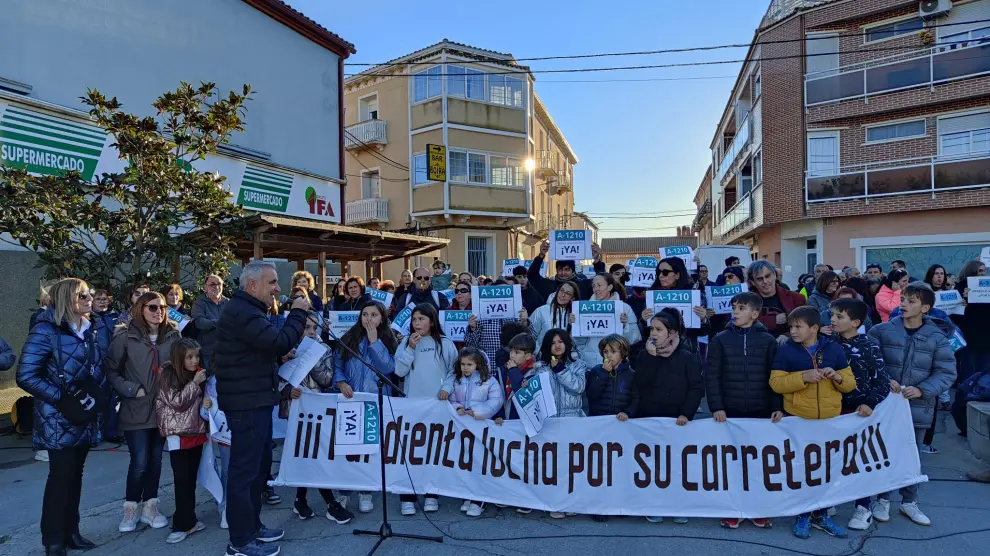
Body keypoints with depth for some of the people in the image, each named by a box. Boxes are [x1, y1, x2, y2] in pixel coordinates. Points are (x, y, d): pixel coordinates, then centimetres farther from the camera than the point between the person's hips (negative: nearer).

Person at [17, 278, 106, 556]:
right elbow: (26, 376, -16)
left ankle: (71, 532, 26)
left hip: (85, 417, 6)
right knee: (61, 476, 1)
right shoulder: (47, 330, -13)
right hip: (59, 419, -6)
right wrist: (62, 399, -20)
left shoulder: (89, 328, 7)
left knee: (75, 475, 14)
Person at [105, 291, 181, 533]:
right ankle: (131, 508, 19)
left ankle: (150, 506, 26)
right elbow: (110, 370, -4)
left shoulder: (173, 335, 1)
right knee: (139, 462, -3)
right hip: (136, 409, -3)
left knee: (155, 460, 11)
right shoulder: (126, 336, -7)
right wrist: (132, 389, -12)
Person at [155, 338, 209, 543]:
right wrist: (194, 383, -18)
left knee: (191, 479, 11)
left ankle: (188, 521, 20)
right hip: (178, 434, -5)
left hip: (197, 432, 5)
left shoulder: (198, 373, 6)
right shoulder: (168, 374, -9)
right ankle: (184, 524, 5)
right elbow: (177, 402, -17)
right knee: (182, 480, -3)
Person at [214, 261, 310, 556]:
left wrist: (279, 357, 10)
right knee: (245, 469, -2)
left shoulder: (246, 310, 17)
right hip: (247, 402, -11)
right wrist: (298, 312, -15)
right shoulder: (240, 311, -19)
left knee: (260, 465, 19)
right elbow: (279, 342, -27)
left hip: (255, 400, 11)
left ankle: (252, 526, 32)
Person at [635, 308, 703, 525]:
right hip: (649, 420, 2)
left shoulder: (686, 357, -1)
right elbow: (639, 384, -11)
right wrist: (651, 356, -15)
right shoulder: (644, 356, 4)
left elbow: (697, 388, -6)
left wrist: (686, 413, -17)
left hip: (677, 421, -1)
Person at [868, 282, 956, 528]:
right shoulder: (881, 331, -6)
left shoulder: (937, 338, -3)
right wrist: (884, 381, -18)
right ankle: (882, 499, 26)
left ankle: (909, 502, 32)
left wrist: (922, 390, -16)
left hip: (918, 408, 1)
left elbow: (947, 373, -4)